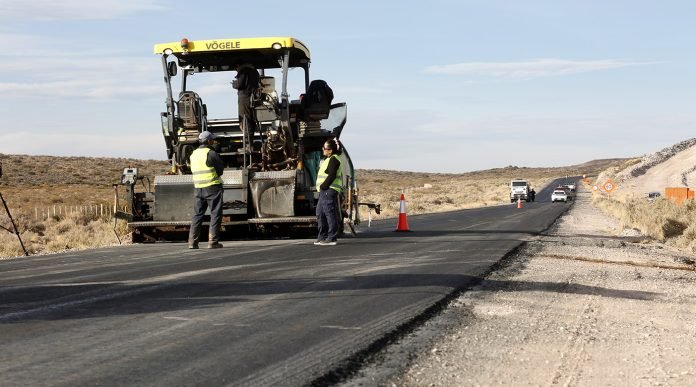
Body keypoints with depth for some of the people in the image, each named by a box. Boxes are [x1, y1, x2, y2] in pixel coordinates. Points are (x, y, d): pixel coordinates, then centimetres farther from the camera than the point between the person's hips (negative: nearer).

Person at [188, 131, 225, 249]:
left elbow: (194, 170, 16)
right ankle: (213, 241, -2)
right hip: (212, 186, -6)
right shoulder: (211, 153, -11)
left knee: (197, 214, 11)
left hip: (198, 187, 6)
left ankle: (192, 241, 8)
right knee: (215, 214, 1)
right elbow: (221, 168, -5)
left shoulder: (194, 154, 11)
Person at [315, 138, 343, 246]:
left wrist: (323, 186, -17)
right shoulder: (329, 159, 20)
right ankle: (322, 237, 20)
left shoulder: (333, 160, -12)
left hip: (329, 191, -11)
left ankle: (332, 238, -5)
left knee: (330, 213, -8)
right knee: (320, 213, 14)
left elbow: (332, 176, -20)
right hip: (325, 191, 11)